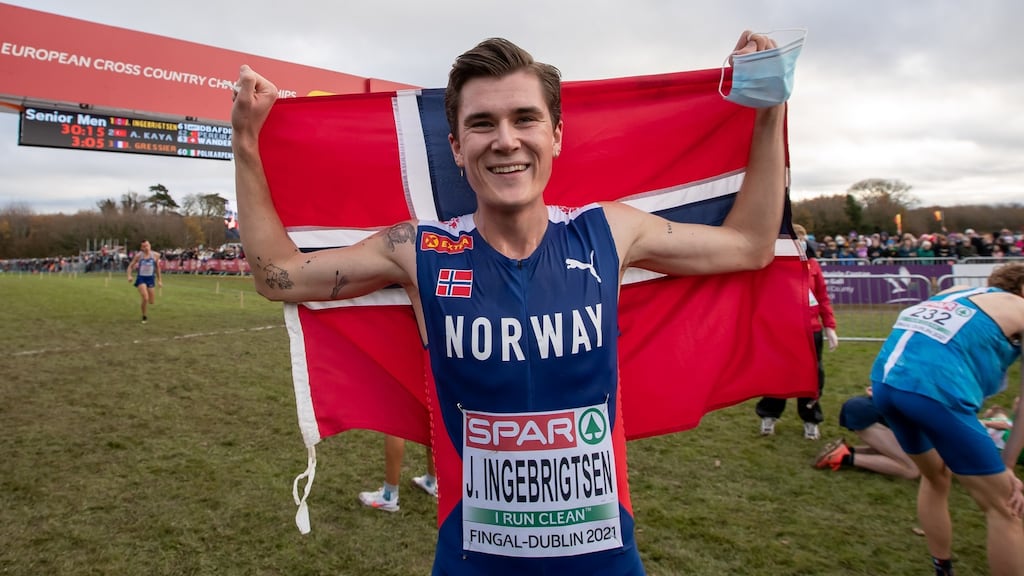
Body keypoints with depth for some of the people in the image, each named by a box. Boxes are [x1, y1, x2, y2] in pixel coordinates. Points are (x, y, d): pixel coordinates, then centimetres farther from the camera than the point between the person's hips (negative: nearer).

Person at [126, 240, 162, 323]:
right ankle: (144, 317, 3)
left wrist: (159, 280, 13)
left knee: (152, 302, 6)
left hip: (150, 279, 2)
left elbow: (157, 268, 12)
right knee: (145, 299, -18)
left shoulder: (155, 255, 0)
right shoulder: (138, 255, -4)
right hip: (141, 278, -2)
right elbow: (130, 266, 5)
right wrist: (129, 276, -12)